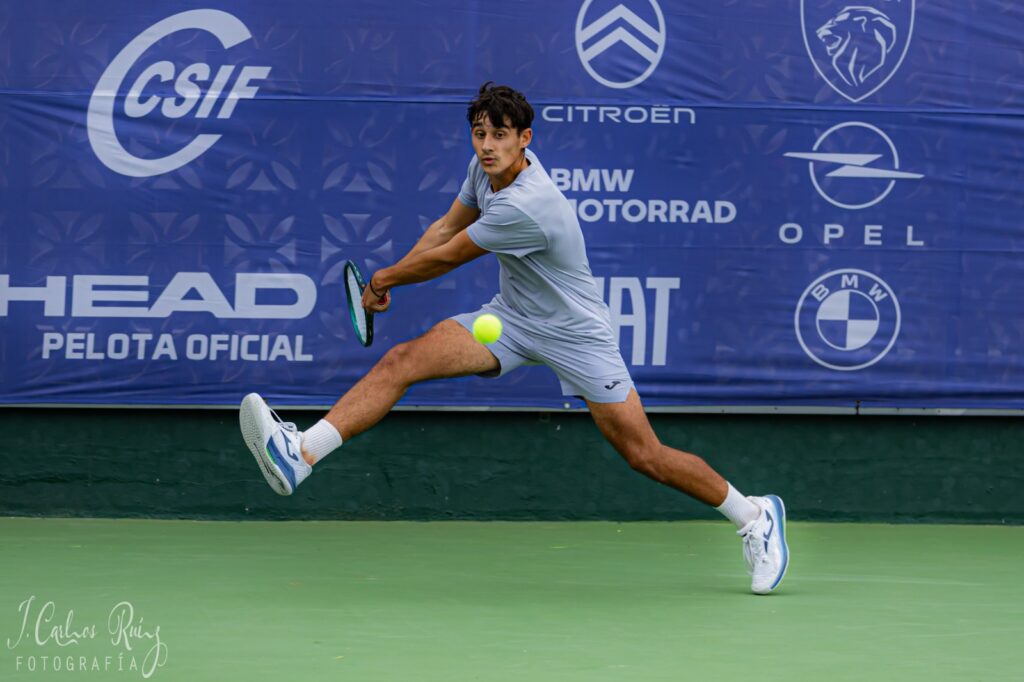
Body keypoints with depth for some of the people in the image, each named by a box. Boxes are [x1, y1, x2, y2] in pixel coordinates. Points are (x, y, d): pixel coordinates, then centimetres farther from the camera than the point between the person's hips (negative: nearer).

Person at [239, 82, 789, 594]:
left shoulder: (525, 206, -32)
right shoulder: (487, 166, -6)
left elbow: (447, 258, -18)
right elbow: (446, 228, 13)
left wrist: (383, 279, -2)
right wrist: (390, 278, 5)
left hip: (574, 334, -7)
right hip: (511, 318, 7)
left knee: (646, 456, -5)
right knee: (402, 361, -15)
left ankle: (755, 516, 16)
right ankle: (300, 455, -25)